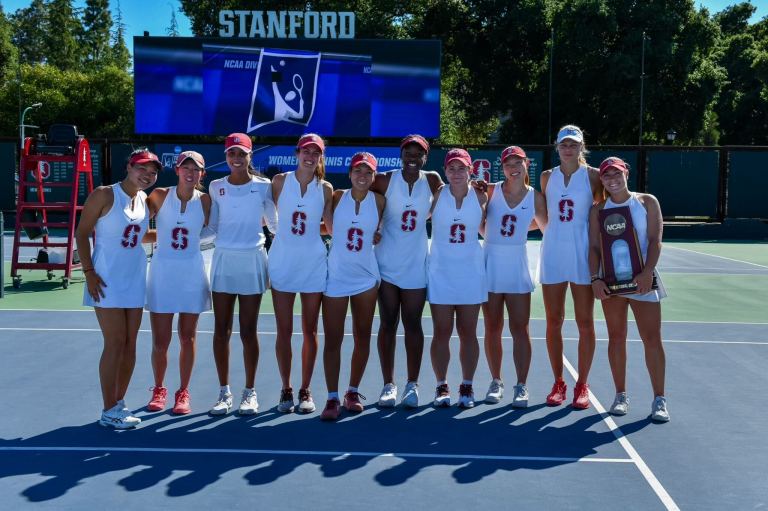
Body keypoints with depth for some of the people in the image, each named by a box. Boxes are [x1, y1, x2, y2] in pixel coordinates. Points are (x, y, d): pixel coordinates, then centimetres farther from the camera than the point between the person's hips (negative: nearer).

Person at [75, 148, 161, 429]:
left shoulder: (146, 201, 9)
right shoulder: (104, 195, -9)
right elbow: (81, 233, -8)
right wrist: (88, 272, -13)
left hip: (135, 280, 6)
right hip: (107, 281, -6)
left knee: (130, 343, 8)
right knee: (115, 343, -6)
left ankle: (119, 403, 20)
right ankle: (109, 411, 3)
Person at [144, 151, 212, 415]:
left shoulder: (204, 200, 0)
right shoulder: (159, 196, -2)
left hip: (192, 272, 1)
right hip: (162, 271, -1)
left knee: (187, 338, 7)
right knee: (160, 339, 3)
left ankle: (183, 392, 21)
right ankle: (159, 390, 25)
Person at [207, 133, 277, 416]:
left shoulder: (263, 186, 1)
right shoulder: (216, 187, 7)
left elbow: (275, 223, 11)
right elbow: (210, 225, 12)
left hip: (252, 260, -2)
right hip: (223, 259, 2)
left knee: (248, 331, 3)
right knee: (221, 330, 4)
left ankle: (250, 392, 14)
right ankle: (224, 392, 14)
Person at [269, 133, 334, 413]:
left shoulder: (325, 188, 3)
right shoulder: (280, 181, 1)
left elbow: (332, 226, 8)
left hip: (313, 263, 1)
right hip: (282, 261, 0)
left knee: (310, 330, 6)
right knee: (284, 331, 3)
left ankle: (305, 390, 17)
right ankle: (286, 389, 15)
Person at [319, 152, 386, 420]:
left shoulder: (379, 201, -2)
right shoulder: (337, 197, -4)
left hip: (366, 277, 2)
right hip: (336, 276, -1)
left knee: (362, 337, 9)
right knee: (333, 339, -2)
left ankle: (353, 392, 22)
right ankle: (332, 398, 3)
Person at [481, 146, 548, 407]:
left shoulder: (535, 197, 0)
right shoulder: (491, 190, -1)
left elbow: (546, 228, 11)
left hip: (517, 267, 0)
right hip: (490, 265, 0)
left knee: (520, 329, 0)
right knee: (492, 329, 7)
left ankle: (521, 386, 8)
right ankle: (496, 381, 20)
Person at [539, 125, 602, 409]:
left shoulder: (592, 175, 1)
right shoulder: (547, 177, 8)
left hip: (583, 253, -2)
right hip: (553, 252, 2)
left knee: (584, 322, 2)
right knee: (553, 321, 5)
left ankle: (582, 385, 12)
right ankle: (558, 383, 17)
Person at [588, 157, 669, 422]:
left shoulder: (647, 201, 3)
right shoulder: (598, 210, 8)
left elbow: (655, 240, -4)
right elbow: (594, 247, 4)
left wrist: (647, 272, -18)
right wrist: (595, 278, -10)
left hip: (642, 278, -2)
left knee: (652, 338, -3)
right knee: (616, 337, 6)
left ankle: (659, 399, 4)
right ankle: (621, 395, 16)